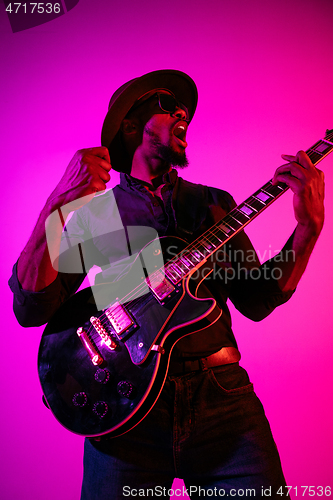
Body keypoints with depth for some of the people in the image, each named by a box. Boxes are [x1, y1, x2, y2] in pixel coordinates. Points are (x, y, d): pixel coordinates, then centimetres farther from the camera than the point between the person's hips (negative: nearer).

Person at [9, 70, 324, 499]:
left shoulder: (214, 203, 13)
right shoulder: (92, 211, 6)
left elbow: (256, 301, 7)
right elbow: (31, 310, -5)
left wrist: (308, 227, -6)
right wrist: (57, 204, -18)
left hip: (219, 394, 2)